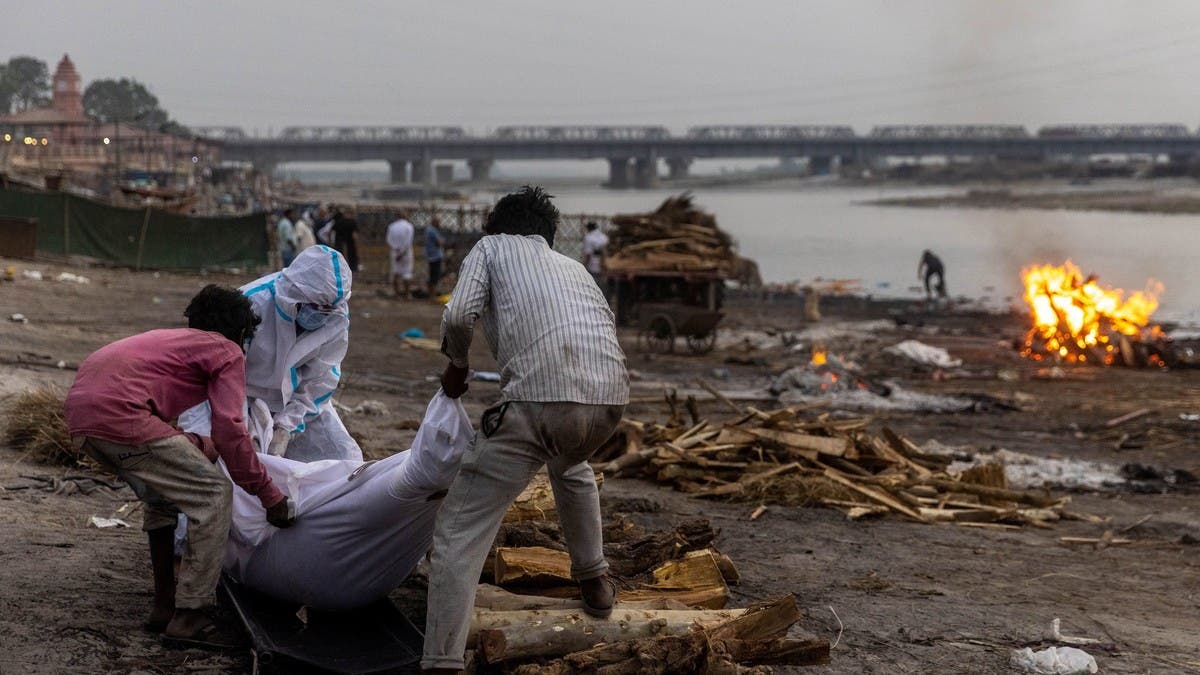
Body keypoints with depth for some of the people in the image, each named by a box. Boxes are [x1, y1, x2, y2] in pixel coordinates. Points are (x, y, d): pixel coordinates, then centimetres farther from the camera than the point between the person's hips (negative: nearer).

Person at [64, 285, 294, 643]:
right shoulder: (227, 352, 9)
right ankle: (188, 616, -1)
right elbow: (228, 429, -4)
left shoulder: (172, 339, 32)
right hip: (120, 414, -9)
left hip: (80, 413, 9)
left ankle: (164, 606, 29)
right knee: (214, 495, 1)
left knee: (163, 495, 27)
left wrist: (202, 446, 50)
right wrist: (268, 494, 0)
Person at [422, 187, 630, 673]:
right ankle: (593, 579, 47)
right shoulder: (573, 266, 35)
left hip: (539, 396, -6)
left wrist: (457, 366, 22)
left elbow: (459, 315, 2)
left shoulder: (492, 246, 20)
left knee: (460, 532, 1)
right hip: (609, 396, 6)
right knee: (570, 465, 42)